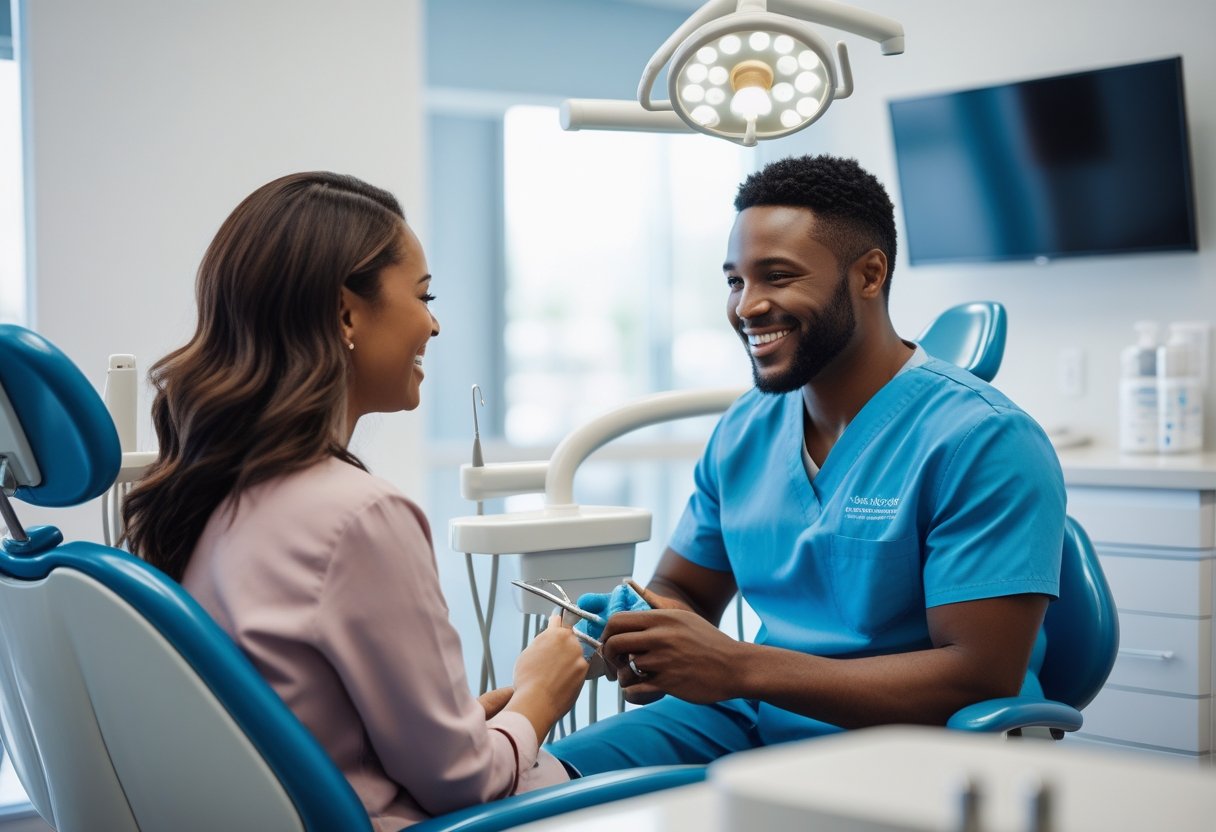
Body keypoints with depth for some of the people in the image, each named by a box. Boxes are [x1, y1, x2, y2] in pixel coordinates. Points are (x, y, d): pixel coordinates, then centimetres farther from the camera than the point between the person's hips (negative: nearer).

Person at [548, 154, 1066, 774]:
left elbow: (982, 681, -21)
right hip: (751, 721, 6)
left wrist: (738, 668, -27)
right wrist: (642, 638, -12)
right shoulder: (743, 432, 8)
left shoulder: (983, 442, -16)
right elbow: (679, 592, 17)